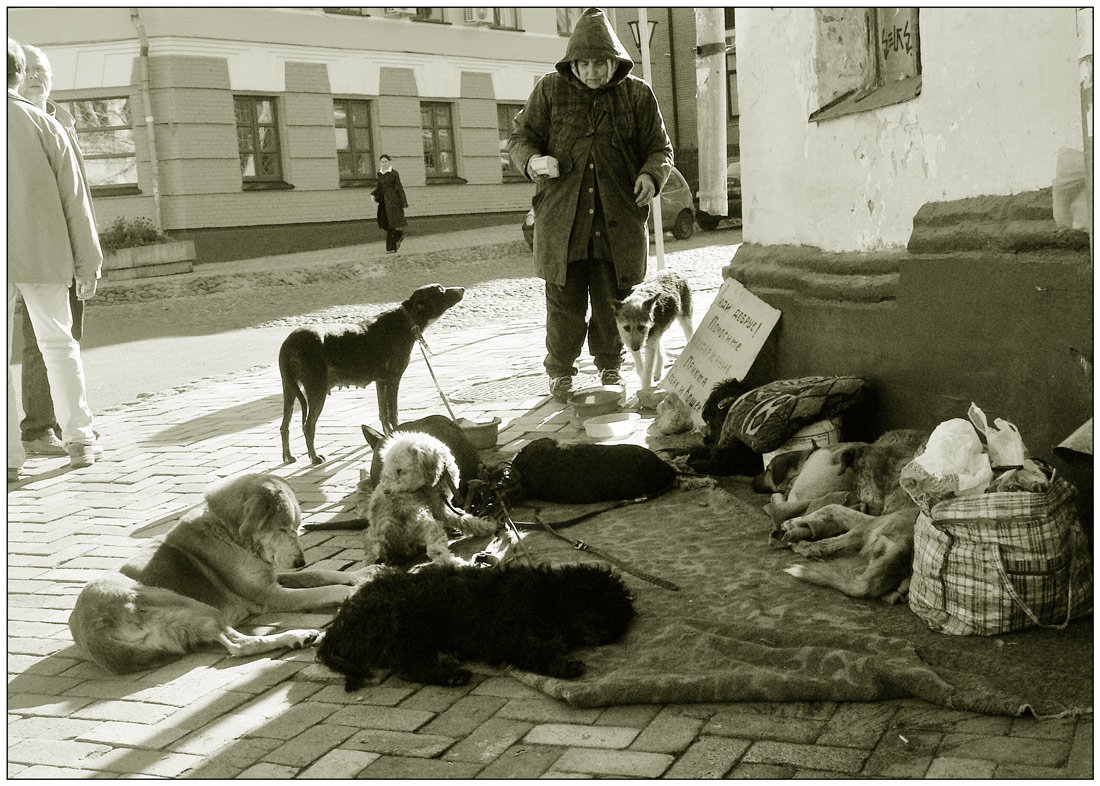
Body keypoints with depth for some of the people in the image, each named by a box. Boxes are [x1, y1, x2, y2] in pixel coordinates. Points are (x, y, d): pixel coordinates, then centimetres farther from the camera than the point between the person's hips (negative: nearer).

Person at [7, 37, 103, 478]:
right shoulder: (44, 125, -2)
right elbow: (75, 199, 0)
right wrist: (88, 263, 7)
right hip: (44, 254, 1)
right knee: (58, 343, 14)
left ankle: (9, 456, 4)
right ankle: (78, 440, 13)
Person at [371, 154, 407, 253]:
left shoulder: (394, 173, -8)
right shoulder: (379, 173, 9)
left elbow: (399, 188, -7)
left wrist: (404, 202, -8)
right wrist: (373, 194, 2)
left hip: (392, 200, -6)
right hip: (383, 201, 6)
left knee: (391, 224, -7)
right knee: (383, 223, 5)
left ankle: (391, 248, -3)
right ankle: (399, 235, 29)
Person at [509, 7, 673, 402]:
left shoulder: (638, 95, 5)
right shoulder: (550, 90, 4)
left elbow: (660, 148, 12)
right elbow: (520, 136, 10)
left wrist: (652, 175, -11)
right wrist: (532, 161, -12)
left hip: (619, 221, 1)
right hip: (561, 218, -1)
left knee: (613, 300, 7)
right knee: (564, 300, 2)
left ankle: (610, 367, 27)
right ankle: (560, 372, 20)